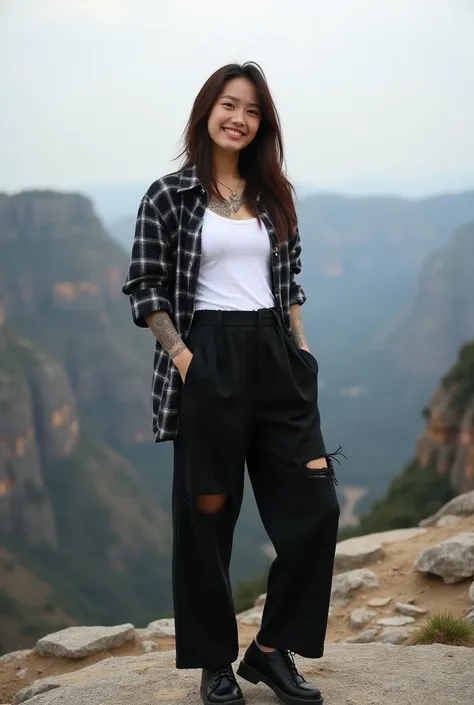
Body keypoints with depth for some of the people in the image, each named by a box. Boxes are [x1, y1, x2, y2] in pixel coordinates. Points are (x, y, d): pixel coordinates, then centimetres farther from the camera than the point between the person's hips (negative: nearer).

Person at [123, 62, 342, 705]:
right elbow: (145, 288, -3)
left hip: (277, 358, 5)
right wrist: (182, 356, -12)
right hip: (208, 361, -4)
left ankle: (272, 651, 14)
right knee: (207, 515, 4)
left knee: (314, 506, -1)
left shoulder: (273, 195, 12)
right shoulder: (169, 195, -1)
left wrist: (301, 346, 7)